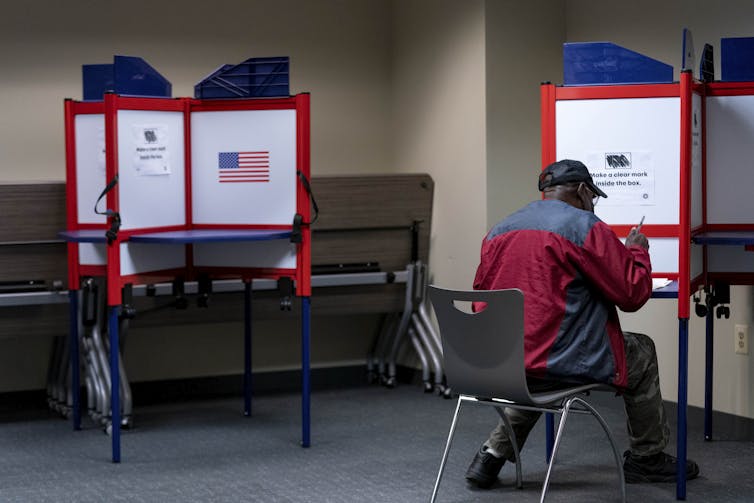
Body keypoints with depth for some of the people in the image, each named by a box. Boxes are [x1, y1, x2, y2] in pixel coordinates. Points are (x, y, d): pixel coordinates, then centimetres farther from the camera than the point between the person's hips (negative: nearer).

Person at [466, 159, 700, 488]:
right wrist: (636, 251, 13)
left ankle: (495, 451, 25)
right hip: (561, 362, -6)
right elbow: (633, 294, -6)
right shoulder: (585, 227, -7)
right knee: (642, 353, 20)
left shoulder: (498, 231, 11)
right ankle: (646, 458, 31)